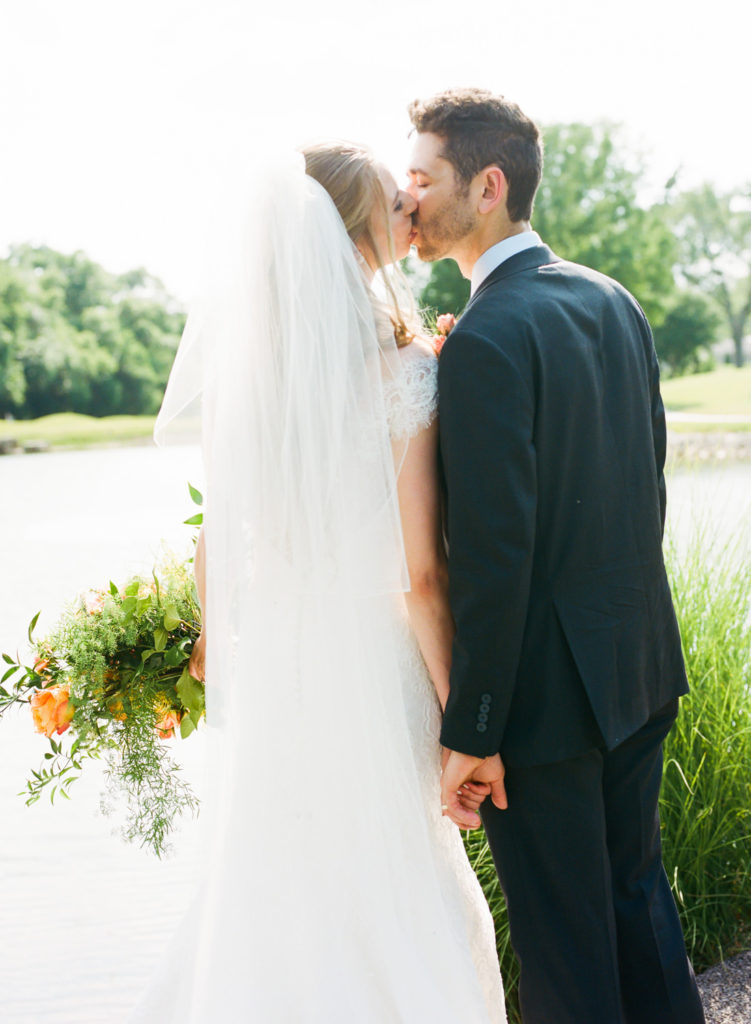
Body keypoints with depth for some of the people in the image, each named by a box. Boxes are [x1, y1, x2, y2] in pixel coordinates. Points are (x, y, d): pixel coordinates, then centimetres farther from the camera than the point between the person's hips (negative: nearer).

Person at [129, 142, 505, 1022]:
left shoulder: (238, 360, -3)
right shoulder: (404, 372, -16)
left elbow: (214, 532, 4)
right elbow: (419, 575, -17)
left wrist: (212, 631, 21)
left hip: (267, 660, 4)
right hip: (371, 667, -4)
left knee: (273, 885, 22)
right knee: (388, 891, 16)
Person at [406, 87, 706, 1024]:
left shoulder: (486, 340, -20)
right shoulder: (613, 300, 5)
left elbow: (492, 554, -23)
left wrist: (470, 733, -16)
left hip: (546, 691, -8)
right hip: (641, 665, 8)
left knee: (562, 941, 9)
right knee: (635, 889, 24)